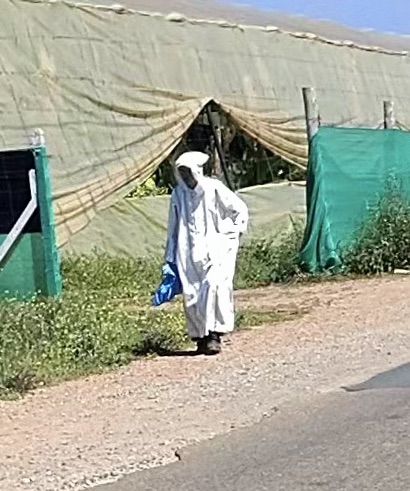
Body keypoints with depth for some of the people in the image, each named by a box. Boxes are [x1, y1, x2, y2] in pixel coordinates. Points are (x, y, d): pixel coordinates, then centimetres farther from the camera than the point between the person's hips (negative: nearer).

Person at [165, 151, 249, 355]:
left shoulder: (214, 188, -3)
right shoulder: (178, 194, 9)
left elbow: (240, 209, 8)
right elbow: (173, 227, 17)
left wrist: (234, 232, 1)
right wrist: (170, 258, 17)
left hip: (216, 248, -4)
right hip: (190, 253, 4)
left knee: (214, 285, -21)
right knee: (191, 293, -3)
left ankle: (214, 334, -20)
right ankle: (201, 337, 8)